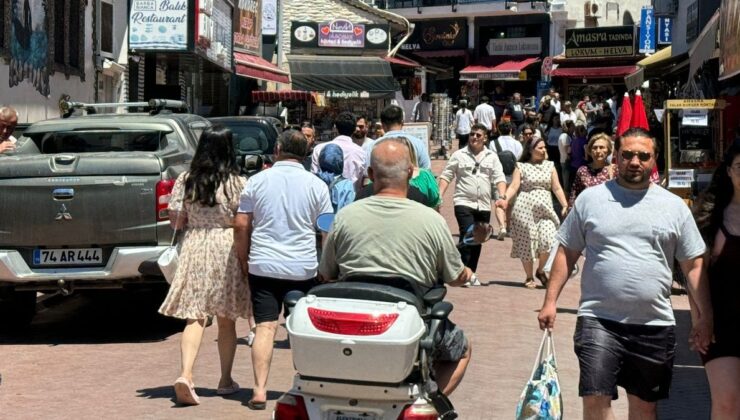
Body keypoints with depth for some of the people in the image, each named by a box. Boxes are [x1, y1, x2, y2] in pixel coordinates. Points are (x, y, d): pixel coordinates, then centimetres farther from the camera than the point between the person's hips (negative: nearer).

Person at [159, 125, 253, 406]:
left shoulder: (185, 181, 0)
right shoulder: (238, 183, -7)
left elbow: (176, 221, 2)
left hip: (194, 248, 1)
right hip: (227, 251, -1)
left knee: (194, 317, 0)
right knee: (226, 321, 11)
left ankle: (186, 374, -19)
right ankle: (226, 380, 22)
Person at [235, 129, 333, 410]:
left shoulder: (257, 181, 0)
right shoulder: (316, 185, 0)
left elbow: (241, 226, 0)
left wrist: (244, 260, 12)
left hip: (263, 266, 0)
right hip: (303, 268, 0)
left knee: (265, 327, -1)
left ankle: (260, 390, -8)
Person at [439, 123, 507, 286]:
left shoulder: (492, 157, 10)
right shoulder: (459, 155, 4)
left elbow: (499, 178, 4)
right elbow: (446, 176, 4)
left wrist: (502, 197, -12)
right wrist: (439, 195, -8)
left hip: (484, 205, 4)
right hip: (464, 203, -3)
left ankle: (471, 273, 20)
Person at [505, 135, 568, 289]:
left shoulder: (549, 166, 13)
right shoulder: (521, 166, 3)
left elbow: (557, 188, 11)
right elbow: (514, 187, -4)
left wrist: (565, 205, 2)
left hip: (545, 209, 2)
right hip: (525, 209, -2)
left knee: (548, 240, -14)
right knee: (527, 243, 1)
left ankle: (540, 270, 11)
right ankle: (529, 277, 17)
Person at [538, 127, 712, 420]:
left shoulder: (675, 206, 6)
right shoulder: (590, 198, 5)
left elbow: (694, 266, 8)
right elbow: (567, 253, 8)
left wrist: (705, 317, 2)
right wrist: (550, 301, 1)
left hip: (655, 326, 2)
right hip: (599, 321, -1)